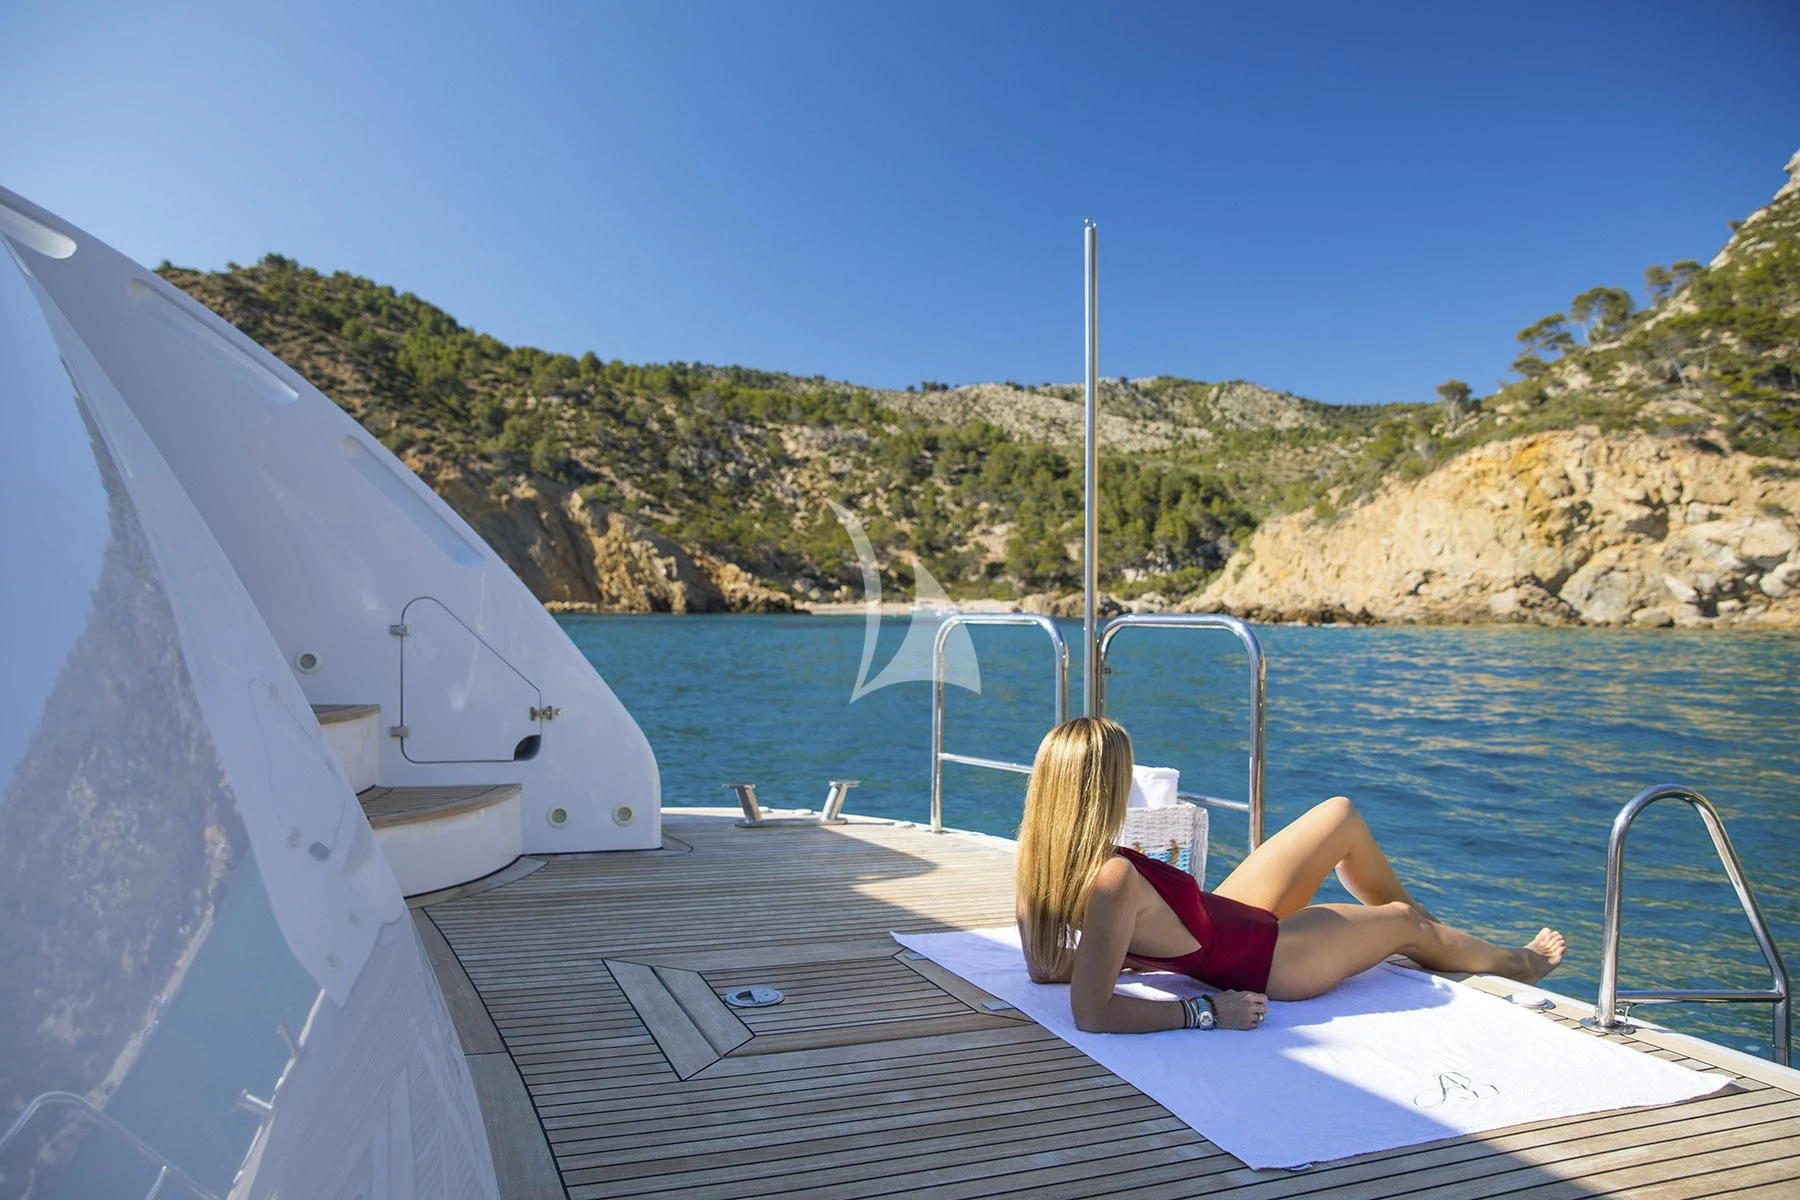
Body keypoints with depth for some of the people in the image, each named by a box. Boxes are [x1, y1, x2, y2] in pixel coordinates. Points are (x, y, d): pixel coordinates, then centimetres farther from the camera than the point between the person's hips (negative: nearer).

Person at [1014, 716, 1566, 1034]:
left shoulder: (1039, 859, -18)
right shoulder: (1115, 879, -41)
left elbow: (1044, 966, -7)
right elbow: (1091, 1014, -43)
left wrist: (1142, 950, -4)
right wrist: (1205, 1013, -33)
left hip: (1225, 916, 7)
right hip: (1263, 962, -7)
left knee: (1342, 814, 19)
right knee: (1406, 922, 20)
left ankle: (1439, 936, 47)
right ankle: (1519, 963, 55)